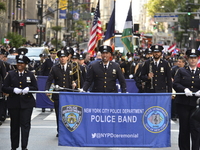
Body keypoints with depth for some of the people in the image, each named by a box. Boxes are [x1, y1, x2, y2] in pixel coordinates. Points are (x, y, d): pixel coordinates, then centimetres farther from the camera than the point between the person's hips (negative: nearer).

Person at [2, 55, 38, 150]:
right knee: (14, 125, 7)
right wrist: (13, 90, -16)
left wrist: (28, 89, -14)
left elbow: (36, 88, 6)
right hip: (13, 103, 1)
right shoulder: (10, 74, 5)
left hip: (27, 103, -1)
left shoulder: (30, 75, 7)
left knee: (25, 124, -6)